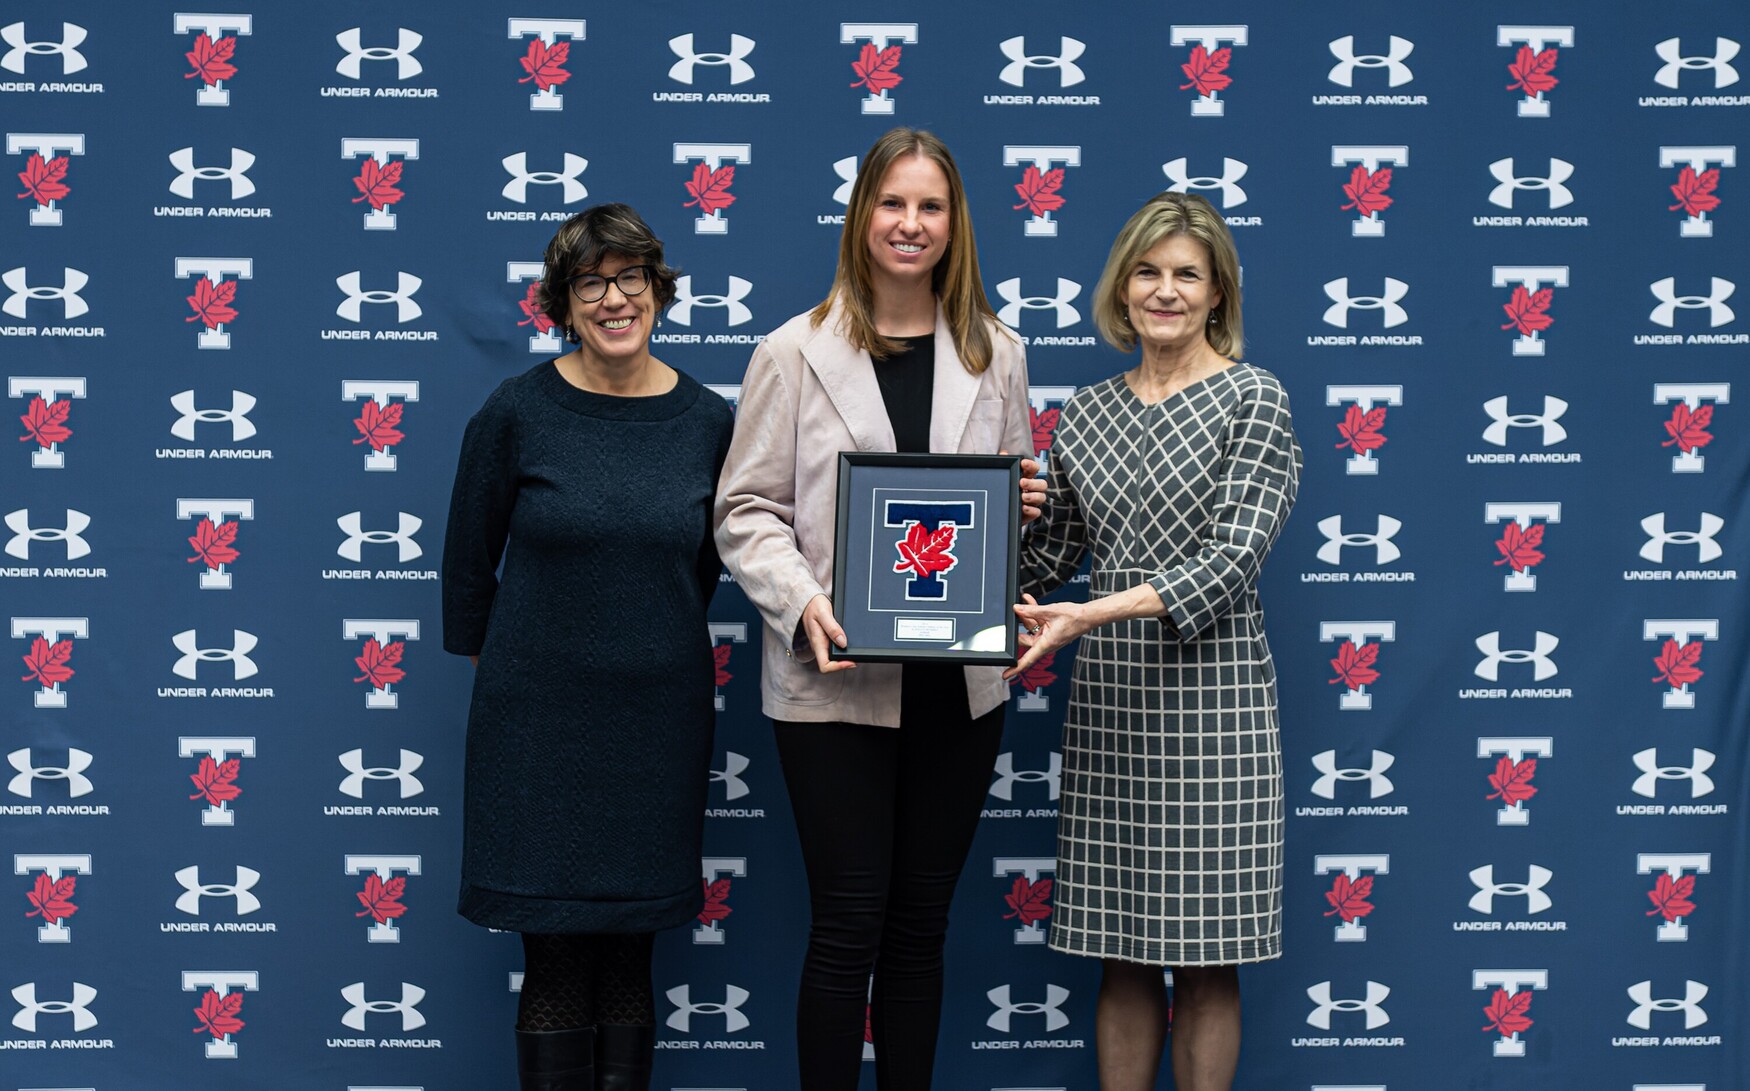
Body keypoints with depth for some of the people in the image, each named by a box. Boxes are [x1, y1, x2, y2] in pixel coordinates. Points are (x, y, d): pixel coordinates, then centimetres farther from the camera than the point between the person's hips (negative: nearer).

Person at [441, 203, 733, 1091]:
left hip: (658, 716, 2)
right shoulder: (516, 412, -5)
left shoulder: (707, 421, 2)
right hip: (540, 716, -2)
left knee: (631, 950, 8)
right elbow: (468, 559, 5)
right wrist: (491, 662, 12)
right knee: (555, 956, 0)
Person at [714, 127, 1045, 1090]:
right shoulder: (795, 352, -1)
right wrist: (802, 603, -19)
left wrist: (1025, 506, -5)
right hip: (836, 679, -3)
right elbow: (746, 509, -2)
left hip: (957, 679, 4)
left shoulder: (995, 355, 10)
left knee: (920, 923, 11)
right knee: (847, 926, -1)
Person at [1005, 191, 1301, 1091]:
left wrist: (1092, 614, -23)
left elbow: (1231, 562, -14)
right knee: (1123, 955, 8)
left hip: (1209, 692, -4)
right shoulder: (1087, 412, 13)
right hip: (1107, 694, 5)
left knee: (1205, 956, 1)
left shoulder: (1253, 399, -3)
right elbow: (1049, 554, 17)